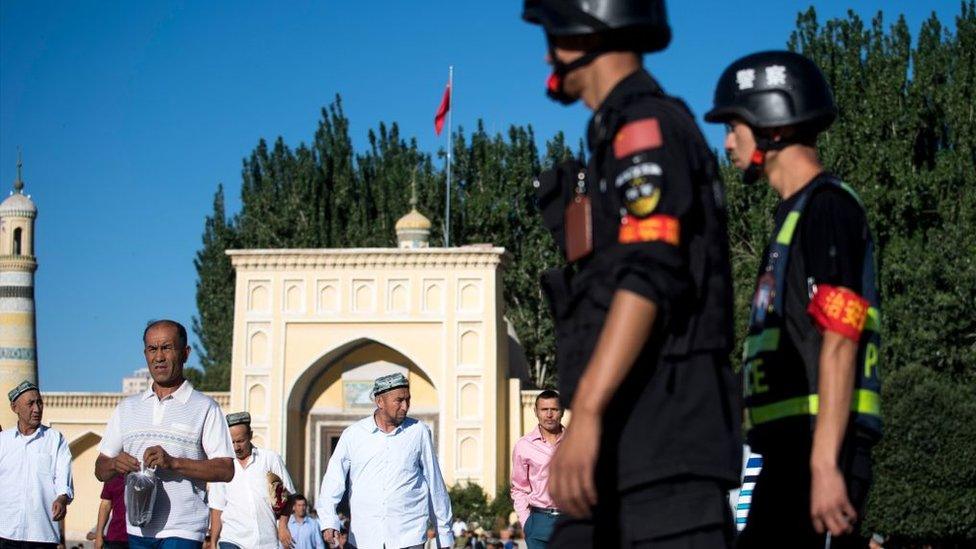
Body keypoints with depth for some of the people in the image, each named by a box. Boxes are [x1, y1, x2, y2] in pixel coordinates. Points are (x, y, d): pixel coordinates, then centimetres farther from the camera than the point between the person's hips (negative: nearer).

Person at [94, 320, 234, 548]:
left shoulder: (204, 408, 1)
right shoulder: (127, 408, 16)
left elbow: (226, 470, -7)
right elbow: (100, 470, 16)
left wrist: (173, 462, -18)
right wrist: (114, 464, -9)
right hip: (138, 530, 5)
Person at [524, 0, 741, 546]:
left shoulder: (646, 123, -6)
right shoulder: (622, 137, 25)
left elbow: (649, 277, -19)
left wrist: (586, 414, -27)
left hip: (664, 429, -10)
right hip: (633, 442, 10)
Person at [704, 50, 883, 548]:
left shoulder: (827, 208, -8)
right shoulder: (795, 213, 22)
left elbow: (839, 345, -17)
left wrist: (826, 465, -23)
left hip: (819, 450, -10)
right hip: (790, 450, 10)